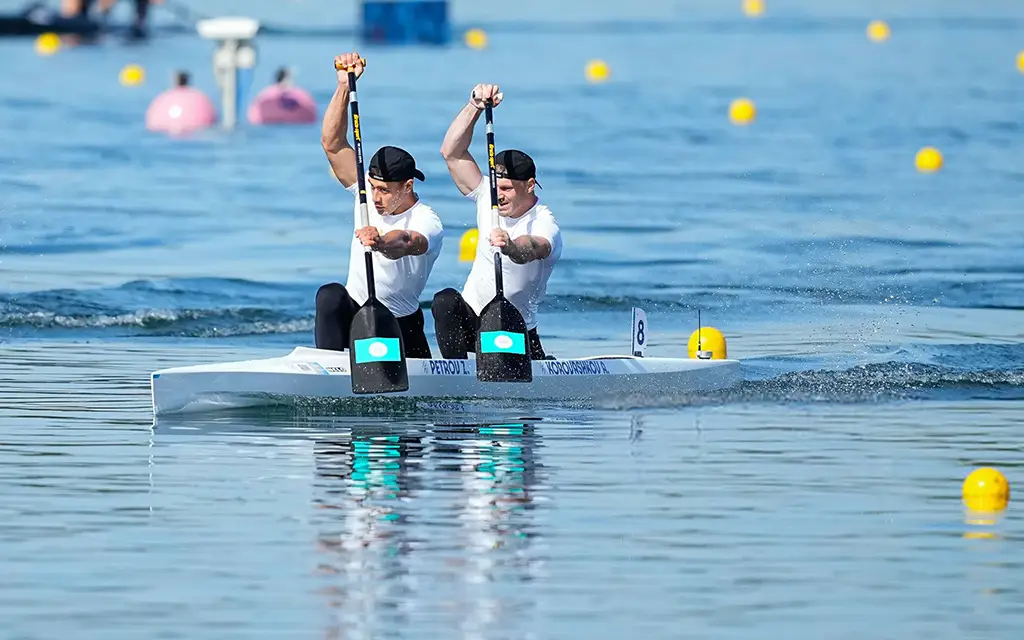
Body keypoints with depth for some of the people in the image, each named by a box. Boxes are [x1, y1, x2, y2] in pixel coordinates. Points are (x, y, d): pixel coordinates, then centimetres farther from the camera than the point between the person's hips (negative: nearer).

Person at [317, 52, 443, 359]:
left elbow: (406, 244, -49)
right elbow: (332, 142, -14)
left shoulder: (427, 223, -24)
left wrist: (382, 243, -74)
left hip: (401, 327, -2)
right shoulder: (368, 190, -8)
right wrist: (344, 85, -25)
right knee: (330, 295, -30)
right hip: (352, 311, 2)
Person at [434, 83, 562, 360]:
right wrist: (474, 107, -25)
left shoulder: (545, 225, -21)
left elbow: (531, 250, -45)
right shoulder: (488, 198, -5)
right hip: (471, 317, 2)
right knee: (445, 301, -28)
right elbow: (452, 153, -11)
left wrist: (510, 247, -70)